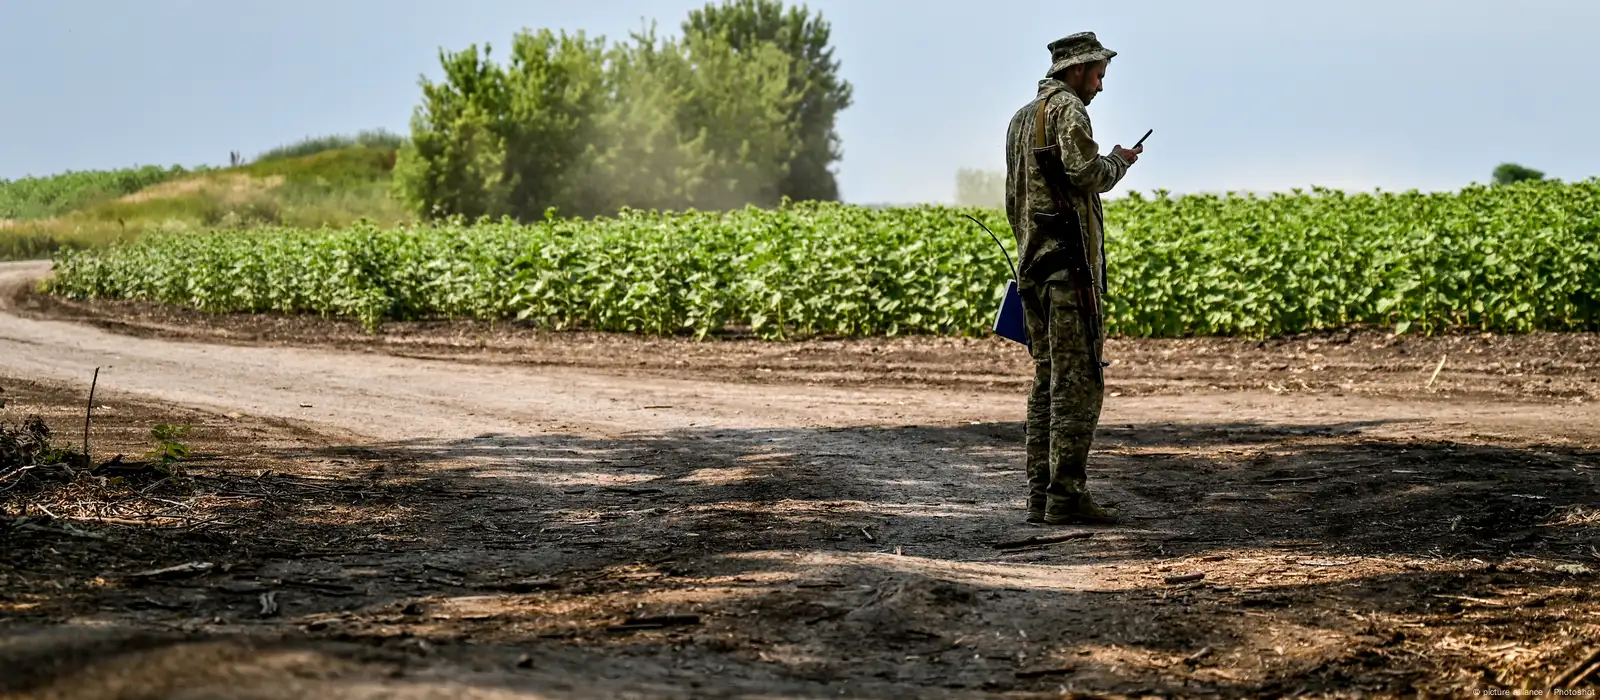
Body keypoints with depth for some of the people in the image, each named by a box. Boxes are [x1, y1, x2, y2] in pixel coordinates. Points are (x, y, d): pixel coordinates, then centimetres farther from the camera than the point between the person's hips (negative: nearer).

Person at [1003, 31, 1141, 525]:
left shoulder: (1020, 118, 21)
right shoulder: (1068, 108, -7)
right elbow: (1084, 172, -20)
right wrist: (1118, 161, 0)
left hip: (1031, 265, 9)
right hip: (1070, 262, -9)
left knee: (1046, 380, 11)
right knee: (1078, 381, -9)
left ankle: (1039, 495, 9)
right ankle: (1066, 495, -11)